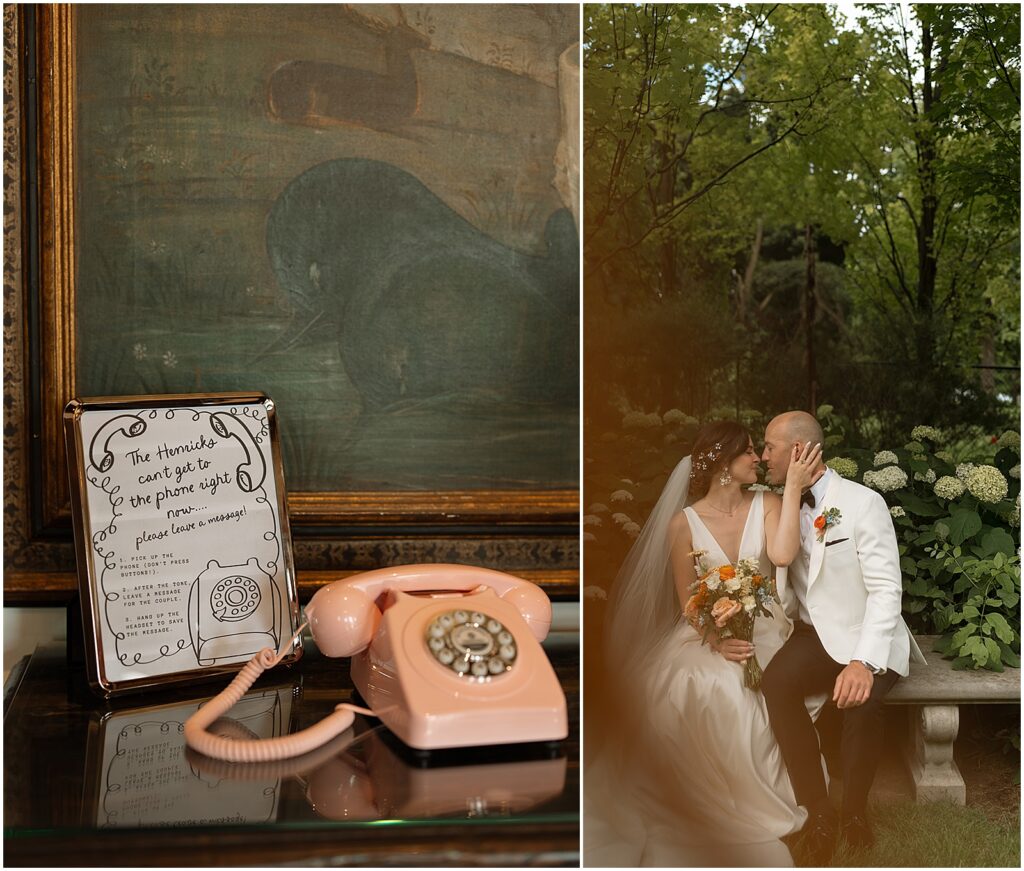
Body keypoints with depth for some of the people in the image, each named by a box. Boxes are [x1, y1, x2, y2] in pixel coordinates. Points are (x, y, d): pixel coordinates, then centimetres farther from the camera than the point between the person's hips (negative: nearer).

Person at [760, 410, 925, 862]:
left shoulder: (863, 503, -12)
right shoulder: (783, 507, 6)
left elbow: (886, 589, -18)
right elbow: (788, 588, 7)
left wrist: (864, 662, -31)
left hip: (864, 639, -4)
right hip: (814, 635, 4)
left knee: (860, 700, -34)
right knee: (776, 683, -28)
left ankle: (854, 811, -7)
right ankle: (818, 814, -18)